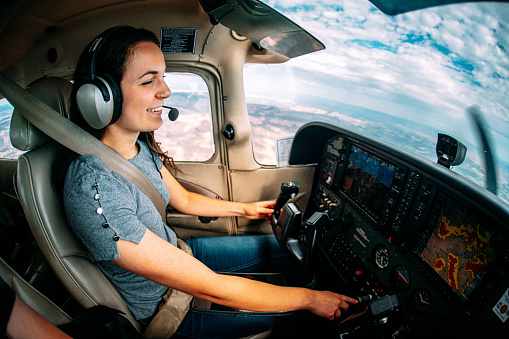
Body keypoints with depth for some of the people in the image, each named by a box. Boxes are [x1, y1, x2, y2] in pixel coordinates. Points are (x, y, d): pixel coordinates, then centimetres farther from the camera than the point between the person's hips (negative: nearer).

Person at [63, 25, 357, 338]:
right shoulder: (95, 190, -37)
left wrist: (244, 208, 14)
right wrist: (310, 299, -24)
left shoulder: (141, 146, -10)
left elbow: (184, 200, 10)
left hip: (178, 251, 7)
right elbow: (209, 287, -33)